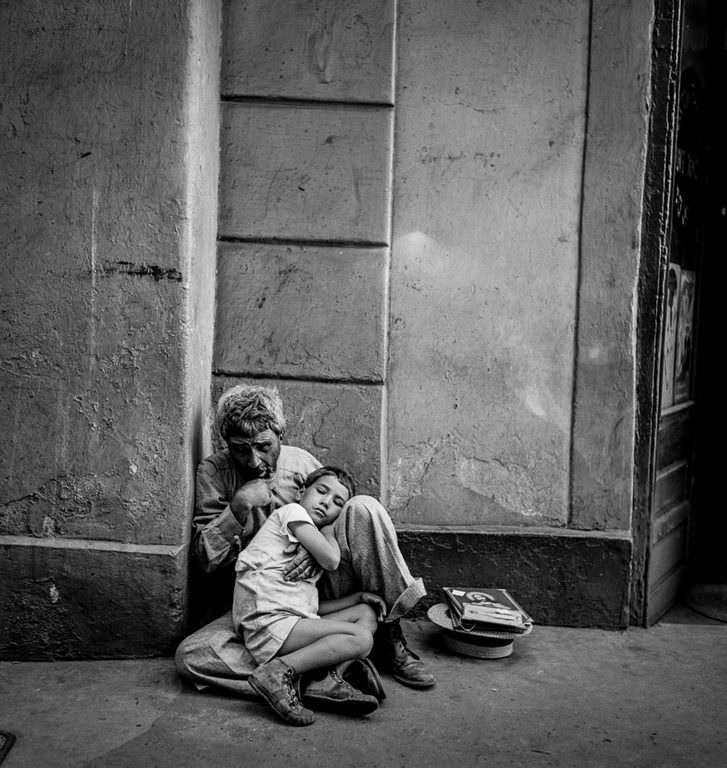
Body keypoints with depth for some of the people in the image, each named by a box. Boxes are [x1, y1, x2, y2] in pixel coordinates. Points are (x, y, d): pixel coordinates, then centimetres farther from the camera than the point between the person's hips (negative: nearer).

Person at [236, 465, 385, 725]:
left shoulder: (308, 547, 29)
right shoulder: (291, 511, 3)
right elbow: (331, 560, -10)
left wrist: (359, 596, 12)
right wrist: (328, 531, 10)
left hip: (292, 624, 10)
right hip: (267, 623, -10)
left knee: (367, 613, 12)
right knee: (360, 639, -19)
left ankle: (329, 680, -10)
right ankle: (278, 672, -24)